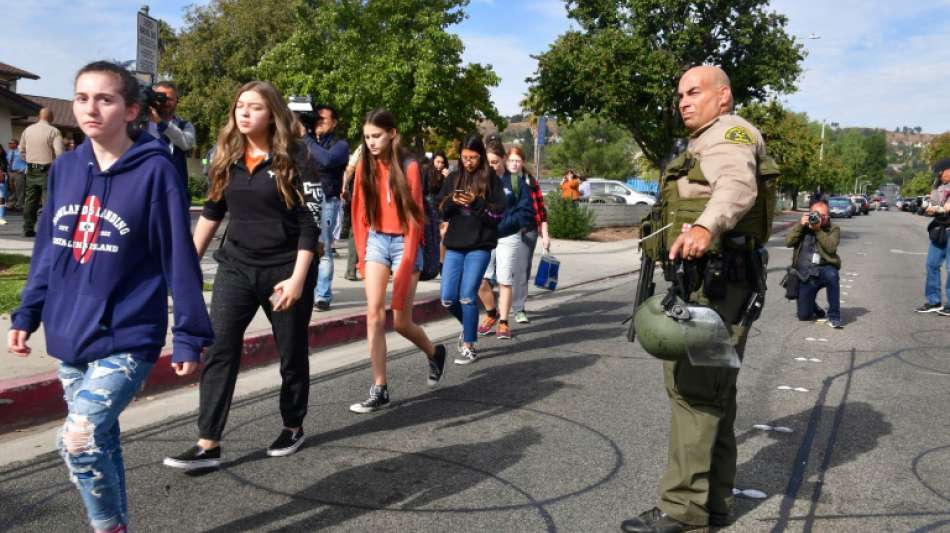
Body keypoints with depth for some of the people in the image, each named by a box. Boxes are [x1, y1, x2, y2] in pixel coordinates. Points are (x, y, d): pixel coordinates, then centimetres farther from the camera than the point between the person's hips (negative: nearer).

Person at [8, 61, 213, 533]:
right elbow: (46, 250, 14)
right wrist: (27, 314, 11)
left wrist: (189, 335, -9)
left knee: (80, 440, -16)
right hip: (68, 339, 6)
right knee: (100, 442, 15)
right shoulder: (64, 169, 6)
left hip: (127, 339, -6)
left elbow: (179, 258, -10)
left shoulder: (154, 170, -11)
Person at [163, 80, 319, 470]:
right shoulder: (226, 156, 5)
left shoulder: (293, 157, -9)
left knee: (291, 353, 10)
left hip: (285, 270, -4)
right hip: (236, 267, 4)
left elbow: (310, 223, -12)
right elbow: (211, 212, 15)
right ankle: (208, 445, 0)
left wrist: (298, 278, -18)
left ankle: (293, 427, 30)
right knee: (219, 351, -4)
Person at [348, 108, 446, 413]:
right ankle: (380, 390, 0)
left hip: (404, 242, -4)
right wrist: (362, 254, 5)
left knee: (401, 321, -1)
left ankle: (434, 353, 31)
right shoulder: (365, 166, 4)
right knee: (374, 315, -6)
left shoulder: (408, 167, -10)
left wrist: (407, 262, -14)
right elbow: (359, 211, 9)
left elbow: (414, 217, -11)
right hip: (376, 241, 4)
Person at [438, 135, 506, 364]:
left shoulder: (491, 179, 0)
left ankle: (469, 347, 7)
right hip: (454, 245, 4)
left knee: (467, 297, -7)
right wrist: (452, 201, -10)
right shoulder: (453, 178, 10)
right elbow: (440, 210, 10)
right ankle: (468, 325, 31)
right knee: (447, 298, 2)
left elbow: (499, 212, -4)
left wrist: (476, 203, -18)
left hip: (480, 246, -4)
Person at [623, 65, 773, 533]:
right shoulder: (706, 143, 25)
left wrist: (706, 227, -50)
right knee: (712, 389, 14)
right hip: (707, 279, 11)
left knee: (692, 385, -12)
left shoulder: (729, 132, -10)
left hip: (717, 280, -11)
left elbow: (737, 184, -32)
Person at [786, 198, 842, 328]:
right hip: (805, 275, 2)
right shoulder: (802, 228, 11)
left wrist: (818, 230, -17)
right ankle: (814, 307, 36)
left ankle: (834, 316, -24)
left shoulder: (833, 229, 4)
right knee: (803, 315, -5)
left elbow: (831, 247, -15)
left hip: (824, 269, -2)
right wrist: (800, 225, -12)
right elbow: (788, 242, -5)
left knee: (831, 275, -41)